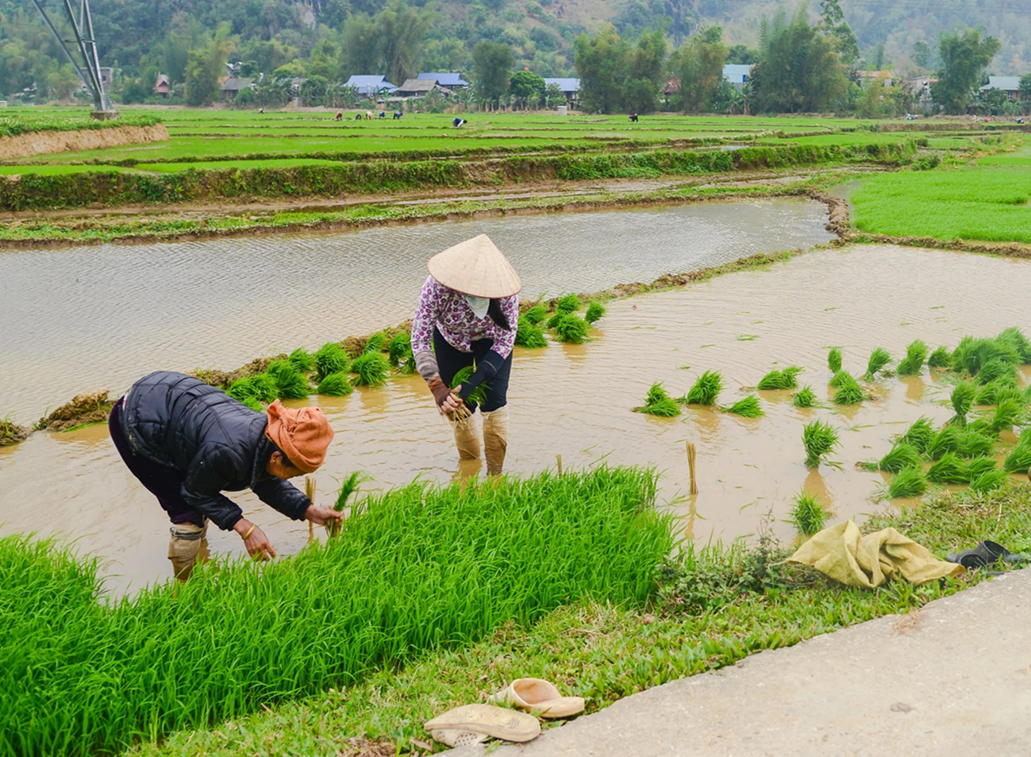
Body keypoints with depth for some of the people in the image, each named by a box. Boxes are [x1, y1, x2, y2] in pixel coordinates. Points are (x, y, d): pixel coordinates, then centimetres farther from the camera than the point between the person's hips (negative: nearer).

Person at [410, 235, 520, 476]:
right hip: (450, 340, 1)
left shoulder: (504, 289, -37)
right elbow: (420, 338, -32)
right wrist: (437, 386, -43)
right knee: (459, 407, 1)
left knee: (494, 400, -16)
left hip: (490, 339, 0)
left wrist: (471, 384, -38)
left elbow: (505, 342, -29)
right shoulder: (438, 286, -39)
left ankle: (494, 473, -2)